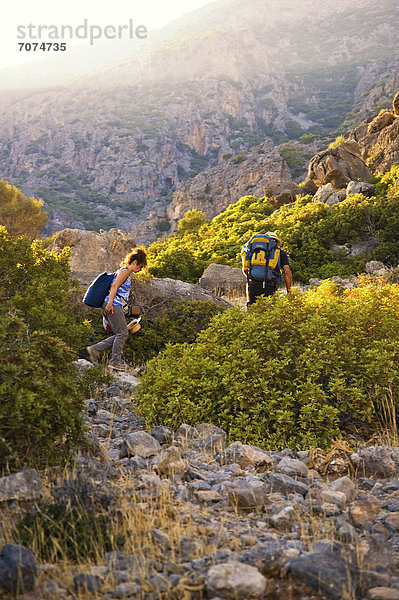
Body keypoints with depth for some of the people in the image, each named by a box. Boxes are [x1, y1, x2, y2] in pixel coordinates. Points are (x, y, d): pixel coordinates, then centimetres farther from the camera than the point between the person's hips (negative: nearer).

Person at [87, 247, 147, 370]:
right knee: (123, 333, -12)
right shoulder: (125, 271, -3)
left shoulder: (127, 273, 28)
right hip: (113, 305, -10)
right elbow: (114, 286, -15)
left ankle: (95, 349, 1)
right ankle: (116, 361, -11)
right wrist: (110, 303, -23)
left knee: (121, 335, 3)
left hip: (116, 306, 10)